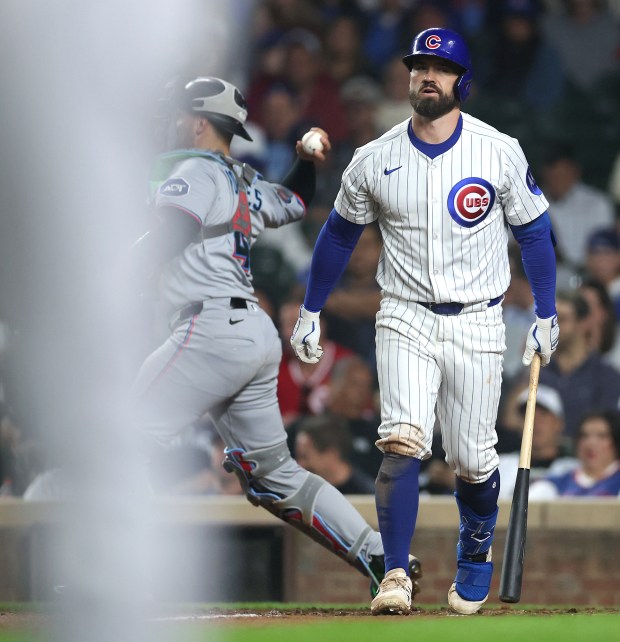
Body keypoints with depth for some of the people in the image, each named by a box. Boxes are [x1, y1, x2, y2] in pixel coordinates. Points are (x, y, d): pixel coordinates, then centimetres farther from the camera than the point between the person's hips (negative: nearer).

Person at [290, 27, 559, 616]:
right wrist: (310, 312, 14)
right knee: (402, 445, -17)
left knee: (472, 461, 4)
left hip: (476, 324, 0)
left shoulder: (500, 153, -4)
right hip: (405, 320, 0)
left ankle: (475, 556, 31)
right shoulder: (374, 160, -1)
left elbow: (533, 231, 5)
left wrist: (546, 316, 3)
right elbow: (340, 233, 13)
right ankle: (395, 577, -16)